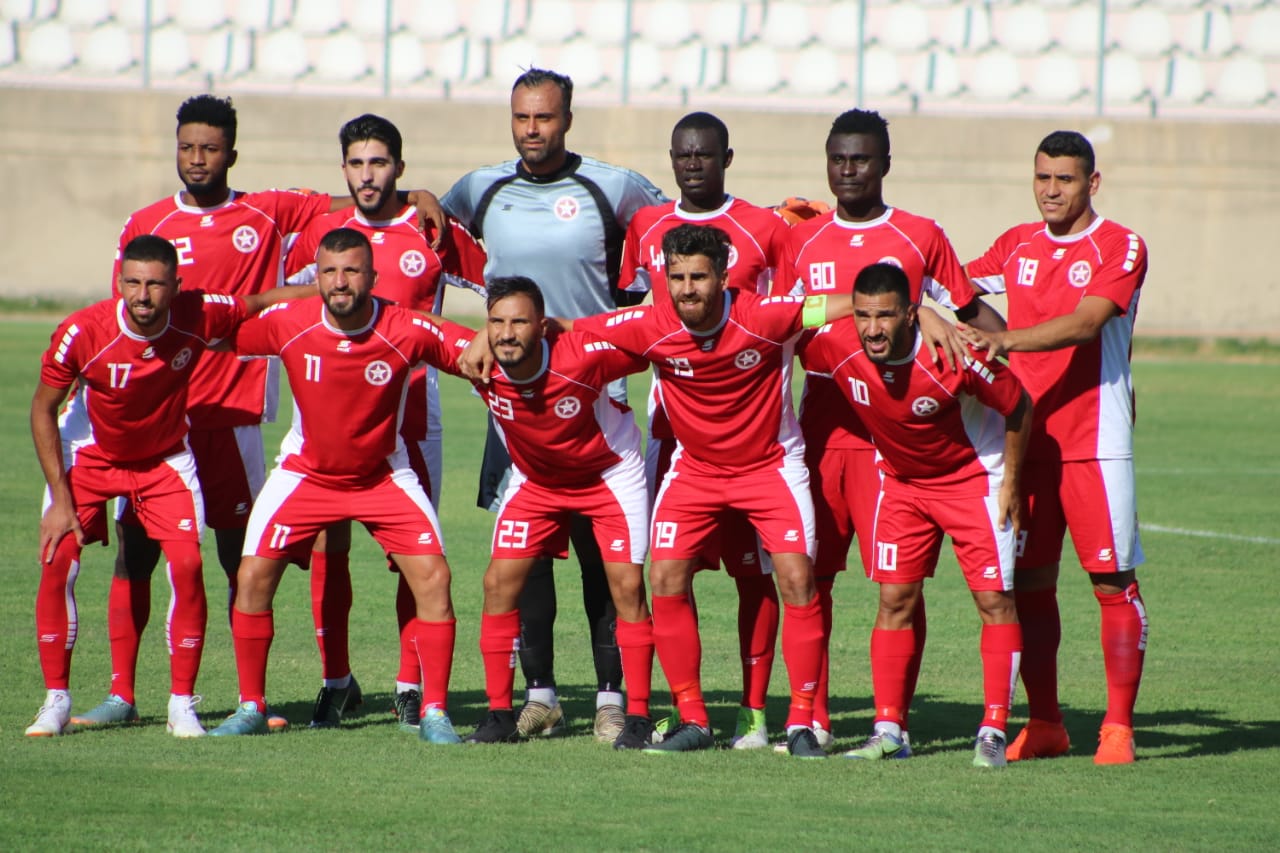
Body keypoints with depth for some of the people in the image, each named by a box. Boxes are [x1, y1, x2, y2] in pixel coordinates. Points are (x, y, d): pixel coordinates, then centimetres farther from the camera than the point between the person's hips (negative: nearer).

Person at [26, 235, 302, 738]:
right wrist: (60, 500, -15)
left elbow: (261, 302, -3)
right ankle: (55, 701, -1)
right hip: (88, 454, -1)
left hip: (165, 460, 1)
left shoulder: (200, 316, -25)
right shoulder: (82, 333, -28)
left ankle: (183, 705, -3)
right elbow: (43, 409, -14)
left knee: (186, 564, -14)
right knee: (57, 561, -14)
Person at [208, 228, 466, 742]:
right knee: (253, 575, -9)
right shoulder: (287, 324, -17)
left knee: (432, 576, -15)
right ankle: (251, 708, 8)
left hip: (383, 476, -1)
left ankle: (434, 712, -4)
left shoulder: (408, 332, -21)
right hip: (305, 471, 1)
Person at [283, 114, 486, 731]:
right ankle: (335, 682, 7)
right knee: (325, 544, -2)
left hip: (410, 412, -2)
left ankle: (412, 686, 3)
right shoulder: (321, 234, 7)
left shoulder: (435, 236, 0)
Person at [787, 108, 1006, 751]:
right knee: (807, 575, 1)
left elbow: (971, 313, 10)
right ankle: (812, 719, 8)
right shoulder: (802, 239, 12)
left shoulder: (920, 237, 4)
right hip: (820, 427, 3)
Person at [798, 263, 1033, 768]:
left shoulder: (954, 354, -32)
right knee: (894, 602, 0)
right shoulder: (834, 346, -23)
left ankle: (993, 732, -6)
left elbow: (1017, 406, -16)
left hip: (973, 476, -4)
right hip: (899, 478, 4)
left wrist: (1011, 484, -12)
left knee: (994, 599, -8)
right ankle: (888, 730, 3)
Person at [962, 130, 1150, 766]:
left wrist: (1008, 339, -29)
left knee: (1113, 581, -6)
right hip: (1026, 437, 5)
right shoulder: (1018, 245, 13)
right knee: (1028, 582, 4)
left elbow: (1086, 321, -18)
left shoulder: (1119, 248, -4)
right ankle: (1044, 725, 12)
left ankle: (1118, 726, -2)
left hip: (1094, 439, -5)